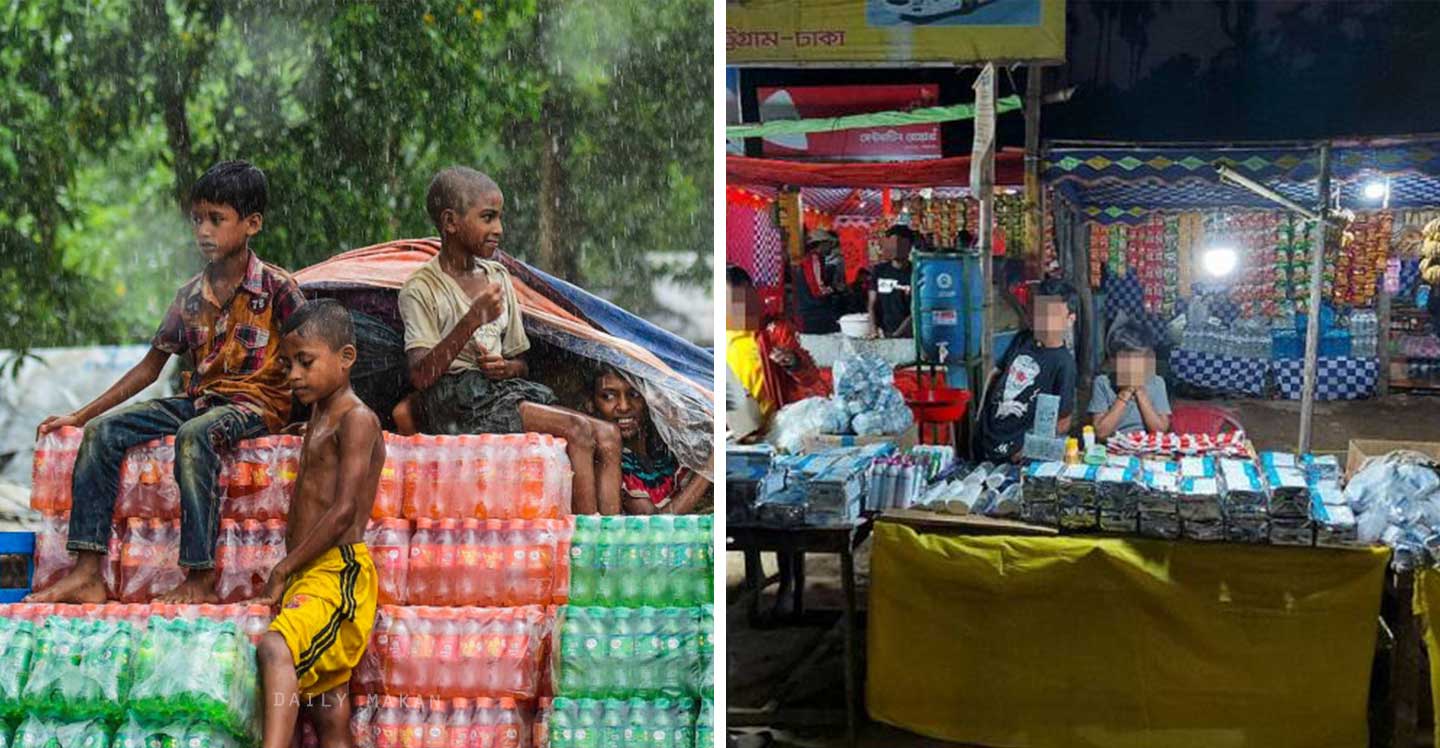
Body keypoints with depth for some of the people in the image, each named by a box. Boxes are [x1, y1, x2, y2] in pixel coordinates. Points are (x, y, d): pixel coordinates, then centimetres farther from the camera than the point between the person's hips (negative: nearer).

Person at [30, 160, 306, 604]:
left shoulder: (277, 289, -6)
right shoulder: (191, 296, 11)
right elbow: (150, 367, 16)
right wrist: (80, 415, 14)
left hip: (258, 403, -6)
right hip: (199, 400, 7)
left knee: (194, 434, -38)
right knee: (102, 431, -12)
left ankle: (200, 579, -35)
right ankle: (87, 573, -18)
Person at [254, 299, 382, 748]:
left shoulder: (357, 419, -8)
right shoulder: (318, 417, 21)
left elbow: (344, 510, -16)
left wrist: (283, 569, -12)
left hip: (338, 570, -10)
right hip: (310, 575, 10)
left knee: (275, 647, -35)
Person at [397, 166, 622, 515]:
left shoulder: (498, 277, 17)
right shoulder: (421, 289, -5)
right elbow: (421, 375, -18)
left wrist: (505, 367, -2)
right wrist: (473, 320, -24)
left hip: (503, 391, 7)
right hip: (458, 404, -7)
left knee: (607, 436, -14)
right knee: (576, 430, -25)